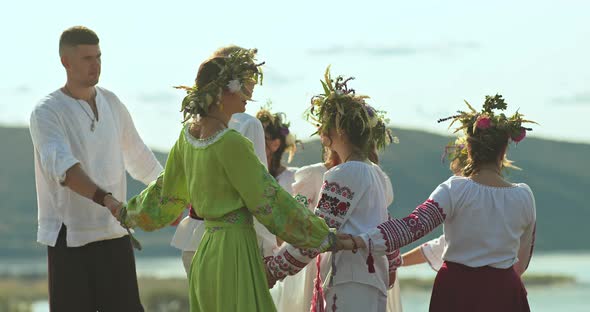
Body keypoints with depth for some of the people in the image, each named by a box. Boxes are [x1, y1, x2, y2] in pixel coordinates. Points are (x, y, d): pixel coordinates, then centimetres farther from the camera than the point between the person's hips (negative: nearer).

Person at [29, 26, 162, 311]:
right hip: (70, 236, -5)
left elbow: (139, 158, 25)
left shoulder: (112, 103, 10)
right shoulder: (47, 113, -10)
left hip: (114, 234, 6)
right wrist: (106, 200, -41)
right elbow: (63, 166, -27)